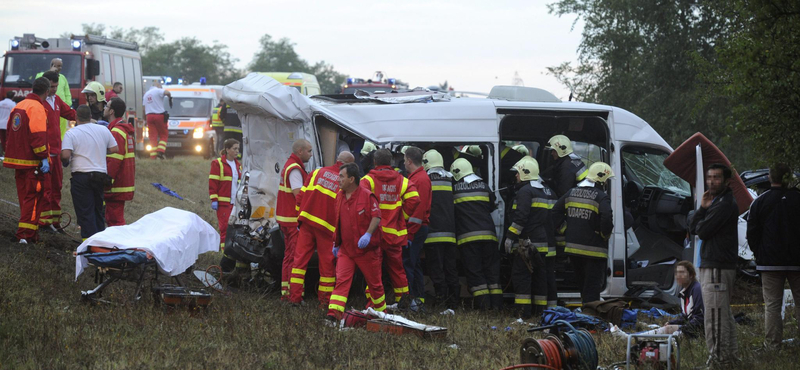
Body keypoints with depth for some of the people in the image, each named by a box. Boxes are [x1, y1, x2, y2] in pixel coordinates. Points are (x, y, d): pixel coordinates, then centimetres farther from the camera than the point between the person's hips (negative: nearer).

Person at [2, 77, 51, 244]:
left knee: (24, 196, 14)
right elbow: (38, 136, -21)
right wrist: (44, 158, -20)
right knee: (33, 197, -6)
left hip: (17, 160, 8)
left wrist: (10, 155, 28)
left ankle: (27, 232, 19)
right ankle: (26, 234, -11)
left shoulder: (18, 106, 15)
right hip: (32, 162, -8)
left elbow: (9, 133, 21)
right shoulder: (37, 108, -13)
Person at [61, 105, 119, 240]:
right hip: (101, 174, 4)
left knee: (85, 212, -1)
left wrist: (66, 162, 5)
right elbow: (115, 150, 7)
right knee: (98, 210, 17)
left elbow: (65, 155, -17)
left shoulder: (71, 133, -7)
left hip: (81, 176, -4)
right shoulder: (104, 130, 6)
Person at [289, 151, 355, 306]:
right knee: (327, 264, 8)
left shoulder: (317, 172, 7)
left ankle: (294, 296, 4)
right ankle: (325, 299, 13)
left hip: (306, 221, 3)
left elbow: (300, 196, 8)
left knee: (300, 258, 7)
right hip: (327, 227, -3)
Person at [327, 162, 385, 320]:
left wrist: (368, 234, -30)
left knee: (374, 283, 9)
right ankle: (334, 313, -20)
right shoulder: (340, 196, 9)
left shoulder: (367, 196, -12)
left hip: (366, 249, -5)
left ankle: (381, 311, 28)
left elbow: (376, 217, -16)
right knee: (341, 280, -11)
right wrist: (335, 243, 19)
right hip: (346, 248, 5)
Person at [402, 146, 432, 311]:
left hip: (415, 229, -11)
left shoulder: (420, 179, -14)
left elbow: (419, 209, -20)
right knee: (414, 265, 14)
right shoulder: (417, 177, 18)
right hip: (417, 229, 11)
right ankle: (419, 300, 18)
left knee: (407, 264, -11)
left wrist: (410, 234, -21)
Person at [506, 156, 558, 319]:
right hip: (548, 244, 8)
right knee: (543, 276, 10)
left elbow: (520, 217, -18)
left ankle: (523, 311, -12)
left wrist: (510, 236, -15)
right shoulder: (549, 192, 19)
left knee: (520, 275, -5)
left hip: (528, 243, -8)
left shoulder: (525, 191, -8)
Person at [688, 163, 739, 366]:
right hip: (710, 265, 11)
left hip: (717, 267, -11)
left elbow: (702, 231, -18)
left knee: (715, 317, -10)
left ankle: (717, 359, -9)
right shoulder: (715, 201, 19)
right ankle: (730, 354, 25)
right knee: (724, 314, 17)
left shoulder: (725, 204, -13)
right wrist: (702, 208, -5)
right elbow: (692, 226, 10)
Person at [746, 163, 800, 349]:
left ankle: (772, 344, 0)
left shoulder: (759, 202, -1)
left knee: (772, 304, 2)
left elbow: (751, 234, 2)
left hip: (770, 262, 0)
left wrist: (760, 255, 15)